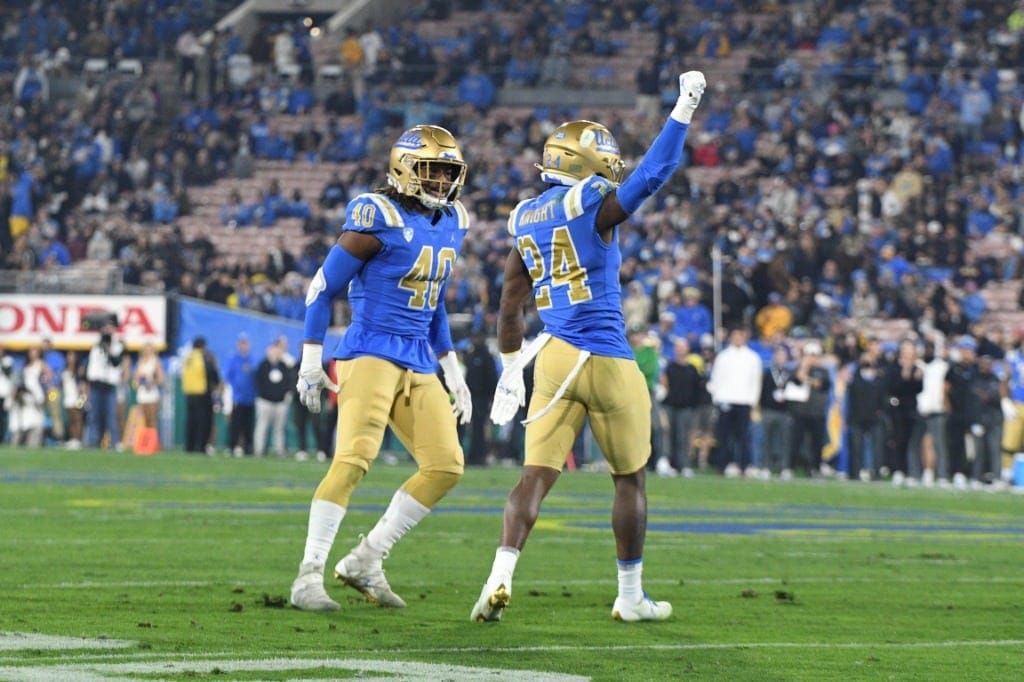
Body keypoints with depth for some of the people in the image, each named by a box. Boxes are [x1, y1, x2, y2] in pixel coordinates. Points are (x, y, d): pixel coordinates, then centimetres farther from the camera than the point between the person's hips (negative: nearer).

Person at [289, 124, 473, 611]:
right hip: (372, 352, -8)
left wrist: (451, 371, 22)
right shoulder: (379, 218, -11)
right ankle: (309, 575, -16)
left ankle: (365, 561, 9)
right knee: (354, 458, -19)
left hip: (419, 365, 8)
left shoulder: (452, 224, 12)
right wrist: (311, 360, -8)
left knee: (446, 467, 2)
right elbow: (324, 286, -6)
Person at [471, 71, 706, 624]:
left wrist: (511, 369, 21)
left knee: (536, 476, 1)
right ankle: (631, 597, 17)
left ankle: (500, 579, -18)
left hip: (553, 359, 5)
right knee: (630, 480, 10)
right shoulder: (593, 205, -9)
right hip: (606, 360, -5)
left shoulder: (526, 220, 11)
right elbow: (652, 174, -18)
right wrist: (683, 109, -12)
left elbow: (511, 304, 15)